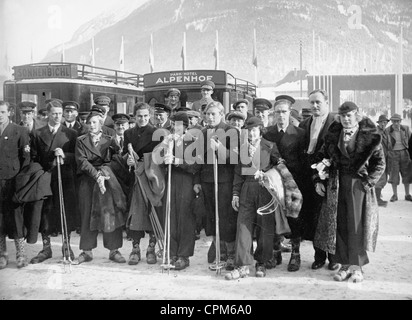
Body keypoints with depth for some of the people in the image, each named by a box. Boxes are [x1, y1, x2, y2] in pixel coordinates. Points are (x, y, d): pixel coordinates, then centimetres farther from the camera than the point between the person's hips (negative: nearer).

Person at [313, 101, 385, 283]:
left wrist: (368, 182, -9)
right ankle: (345, 264, 14)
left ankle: (357, 266, 11)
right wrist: (319, 180, 4)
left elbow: (380, 163, 0)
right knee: (339, 225, 4)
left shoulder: (369, 136, -2)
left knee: (357, 225, 0)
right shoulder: (333, 135, 7)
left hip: (359, 184, -3)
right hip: (336, 185, 3)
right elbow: (321, 157, 13)